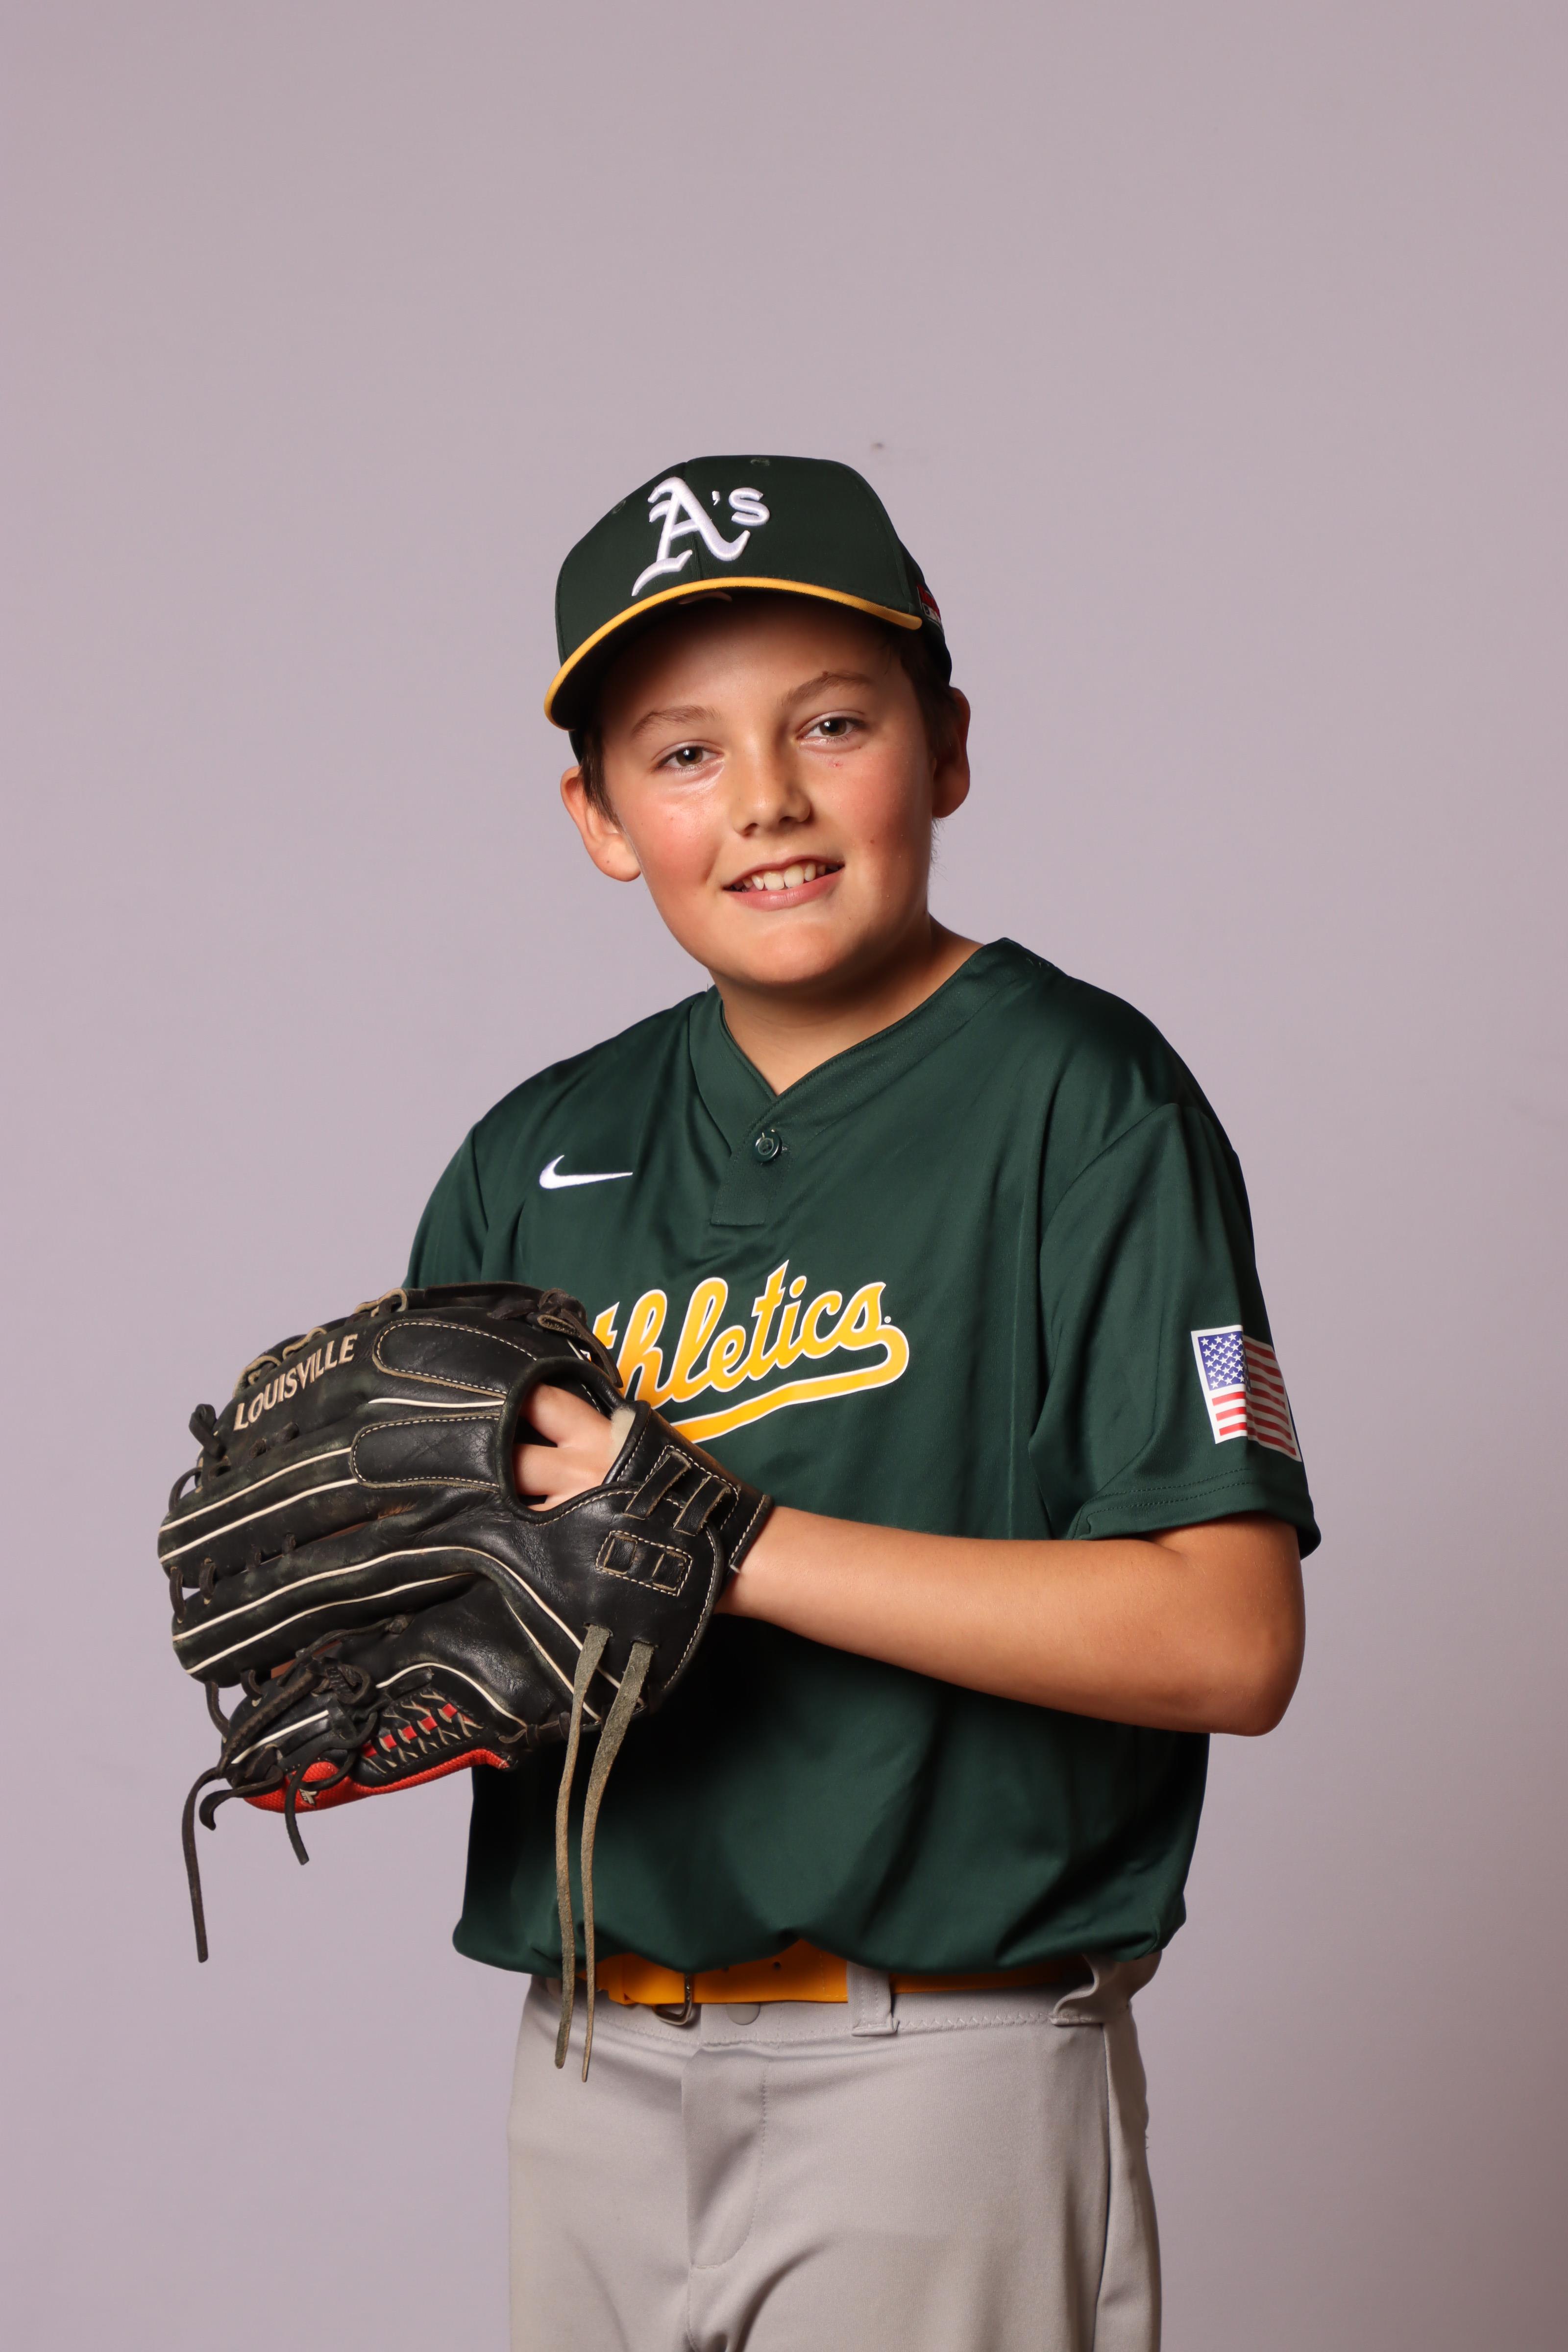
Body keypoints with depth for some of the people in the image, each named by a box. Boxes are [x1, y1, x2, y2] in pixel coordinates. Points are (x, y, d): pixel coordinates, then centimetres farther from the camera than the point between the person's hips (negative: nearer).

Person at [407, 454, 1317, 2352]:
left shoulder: (1081, 1104, -8)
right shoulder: (538, 1157, 9)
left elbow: (1226, 1639, -16)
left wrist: (723, 1533, -17)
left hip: (935, 2072, -5)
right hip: (590, 2069, 5)